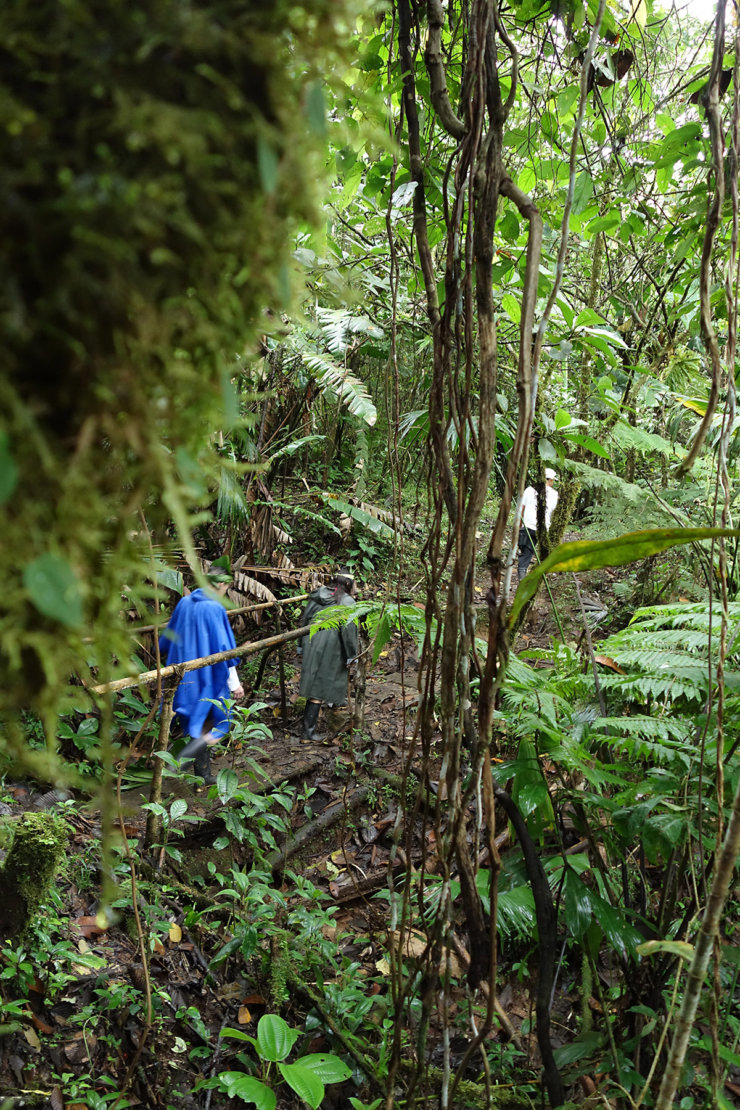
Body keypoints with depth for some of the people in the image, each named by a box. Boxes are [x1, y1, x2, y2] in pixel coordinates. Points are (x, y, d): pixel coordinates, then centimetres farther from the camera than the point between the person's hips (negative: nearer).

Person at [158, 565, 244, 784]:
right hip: (209, 677, -7)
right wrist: (234, 683, -11)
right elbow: (223, 647, -17)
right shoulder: (215, 609, -16)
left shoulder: (184, 603, 3)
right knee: (217, 724, 7)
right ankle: (194, 747, -19)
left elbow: (169, 637, 14)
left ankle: (203, 777, 22)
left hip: (185, 675, 7)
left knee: (198, 726, 16)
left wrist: (164, 654, 34)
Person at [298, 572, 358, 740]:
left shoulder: (316, 596, 10)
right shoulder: (347, 602, -9)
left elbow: (304, 620, 14)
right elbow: (348, 630, -13)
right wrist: (351, 655, -6)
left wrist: (302, 645, 21)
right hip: (330, 649, -6)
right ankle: (309, 729, 1)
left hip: (311, 645, 6)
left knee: (314, 681, 19)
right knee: (319, 687, -1)